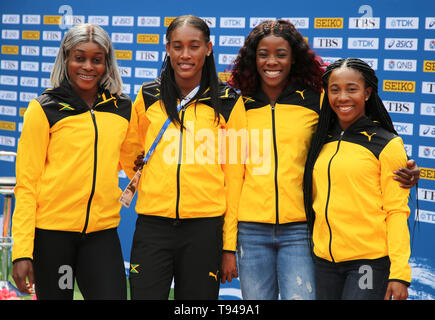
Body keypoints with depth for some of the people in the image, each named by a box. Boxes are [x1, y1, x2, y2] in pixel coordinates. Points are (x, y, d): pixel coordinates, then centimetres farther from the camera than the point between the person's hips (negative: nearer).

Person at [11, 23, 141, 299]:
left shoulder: (123, 108, 7)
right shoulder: (44, 109, -2)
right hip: (51, 230, -2)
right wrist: (22, 251, -9)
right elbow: (26, 182, -4)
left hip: (103, 231, 3)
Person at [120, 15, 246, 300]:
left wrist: (230, 243, 1)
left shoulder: (228, 103, 3)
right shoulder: (148, 97, 7)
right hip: (152, 225, 1)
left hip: (205, 228, -1)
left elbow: (234, 174, 3)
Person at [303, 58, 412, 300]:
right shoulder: (322, 142, 10)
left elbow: (397, 212, -7)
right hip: (324, 261, 5)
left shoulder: (387, 145, -4)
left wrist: (399, 273, -13)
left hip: (370, 261, -5)